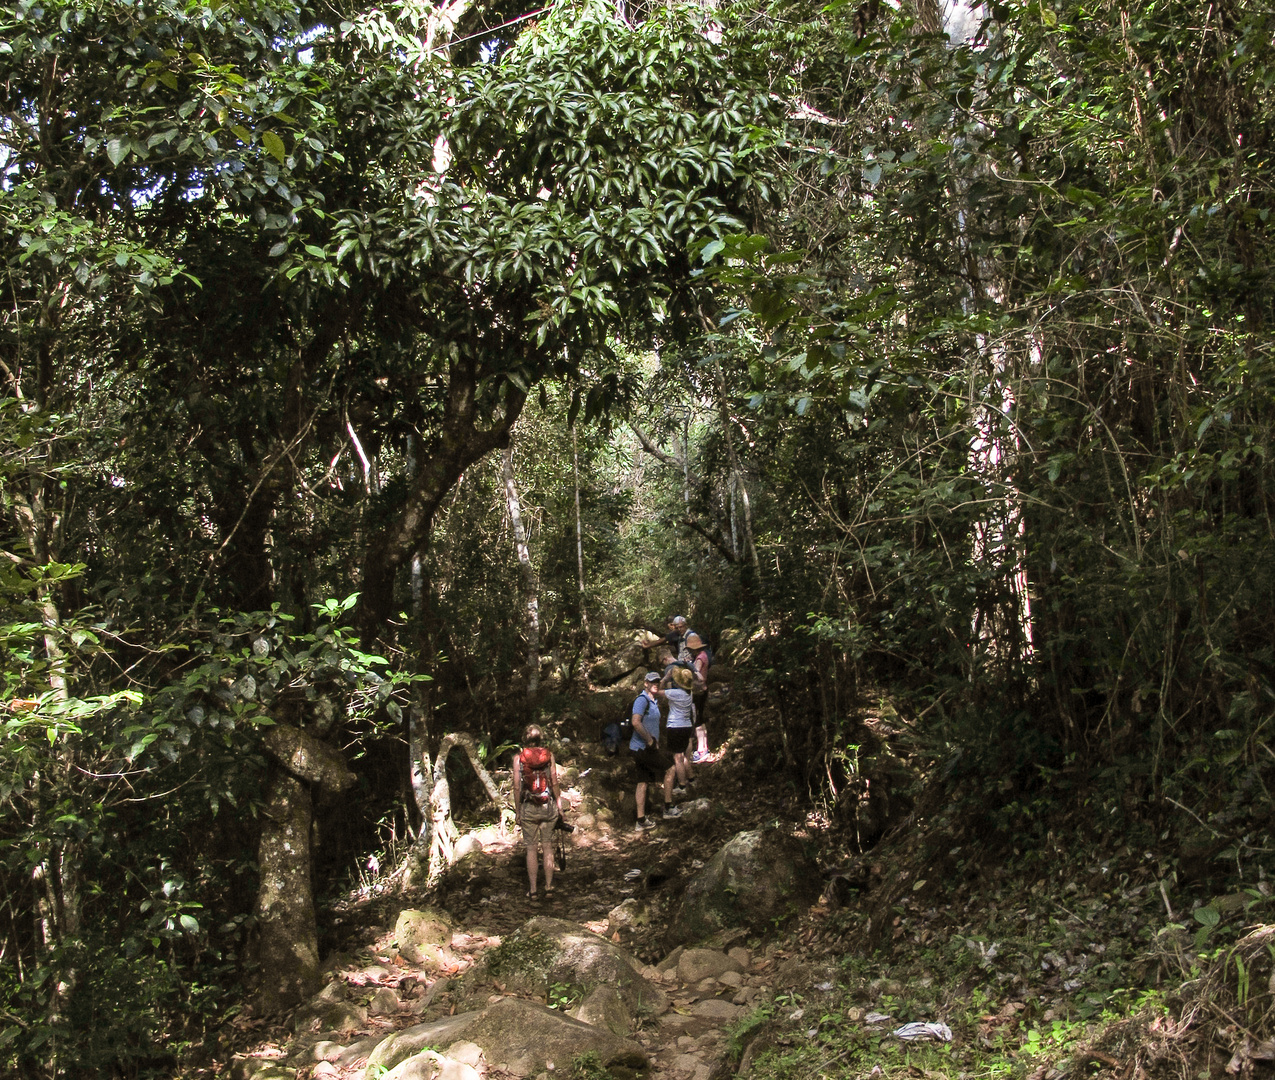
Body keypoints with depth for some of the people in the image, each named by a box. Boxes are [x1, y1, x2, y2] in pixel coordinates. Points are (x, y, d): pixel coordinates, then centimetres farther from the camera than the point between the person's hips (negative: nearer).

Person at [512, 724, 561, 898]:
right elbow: (554, 783, -2)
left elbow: (517, 787, -5)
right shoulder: (549, 756, -2)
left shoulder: (518, 758, -5)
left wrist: (518, 811, 3)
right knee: (547, 847, 11)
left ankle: (532, 890, 11)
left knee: (531, 848, 8)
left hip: (528, 808, -1)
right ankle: (549, 887, 16)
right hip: (548, 806, 1)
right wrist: (559, 803, 9)